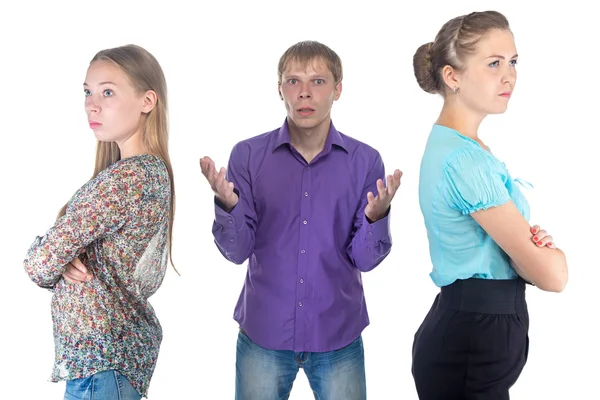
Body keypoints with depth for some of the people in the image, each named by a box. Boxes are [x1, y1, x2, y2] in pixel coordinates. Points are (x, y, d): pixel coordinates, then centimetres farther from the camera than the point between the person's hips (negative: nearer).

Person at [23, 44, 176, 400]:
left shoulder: (124, 177, -22)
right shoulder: (153, 169, 7)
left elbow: (41, 262, -18)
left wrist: (55, 264, 2)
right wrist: (65, 261, -9)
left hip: (100, 358, -9)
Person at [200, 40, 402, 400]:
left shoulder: (365, 161, -5)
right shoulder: (248, 155, -5)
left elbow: (366, 259, -6)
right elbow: (237, 251, -7)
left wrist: (376, 217, -26)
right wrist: (227, 205, -26)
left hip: (338, 336, 0)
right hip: (263, 333, 0)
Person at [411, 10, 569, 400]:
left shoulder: (453, 145, 9)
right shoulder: (464, 159, -22)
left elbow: (502, 237, 14)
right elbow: (552, 275, -19)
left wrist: (528, 239, -8)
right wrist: (546, 248, 2)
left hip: (474, 328, 9)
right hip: (472, 338, -9)